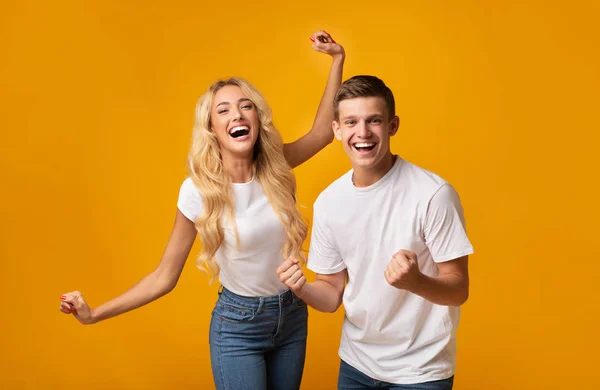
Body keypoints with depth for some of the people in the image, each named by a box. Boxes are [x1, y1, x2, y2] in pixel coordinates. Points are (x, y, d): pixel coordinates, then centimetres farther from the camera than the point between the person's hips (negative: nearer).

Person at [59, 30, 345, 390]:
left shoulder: (275, 168, -8)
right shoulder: (198, 190, -17)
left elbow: (323, 132, 2)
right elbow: (165, 276, -10)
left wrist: (338, 60, -3)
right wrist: (94, 314, -15)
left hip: (293, 316, 4)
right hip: (237, 325, -4)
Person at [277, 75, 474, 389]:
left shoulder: (433, 194, -20)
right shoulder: (327, 202, -5)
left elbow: (459, 290, -15)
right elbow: (332, 294, 2)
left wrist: (416, 282, -35)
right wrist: (302, 289, -19)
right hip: (356, 363, 5)